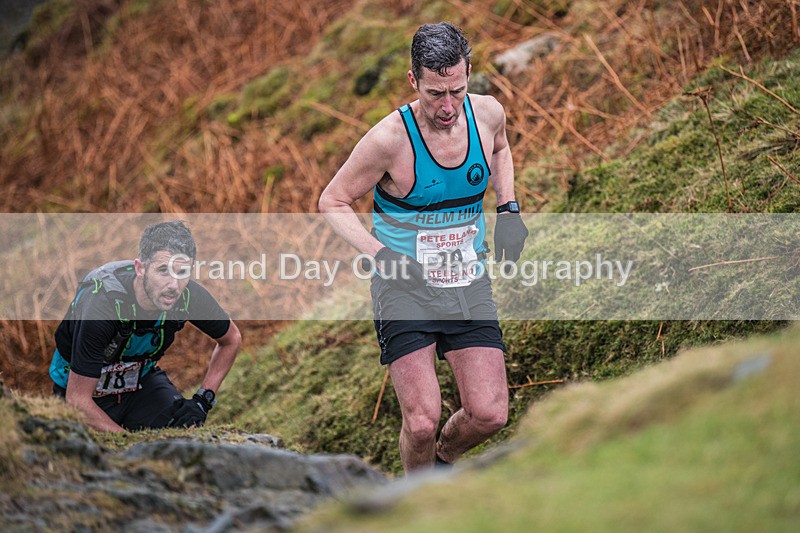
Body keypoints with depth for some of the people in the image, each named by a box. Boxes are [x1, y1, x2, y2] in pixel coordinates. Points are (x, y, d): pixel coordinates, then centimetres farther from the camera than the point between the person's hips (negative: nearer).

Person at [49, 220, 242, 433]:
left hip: (142, 380, 2)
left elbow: (231, 340, 2)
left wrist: (202, 400, -8)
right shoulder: (101, 305, -36)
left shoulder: (190, 296, -22)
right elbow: (77, 399, -30)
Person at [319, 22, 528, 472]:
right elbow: (333, 202, -7)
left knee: (490, 415, -5)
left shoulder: (488, 114, -6)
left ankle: (444, 457, 29)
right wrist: (379, 254, -20)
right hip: (406, 287, -4)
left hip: (470, 284, 4)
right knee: (422, 421, -14)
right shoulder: (390, 138, -20)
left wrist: (509, 209, 6)